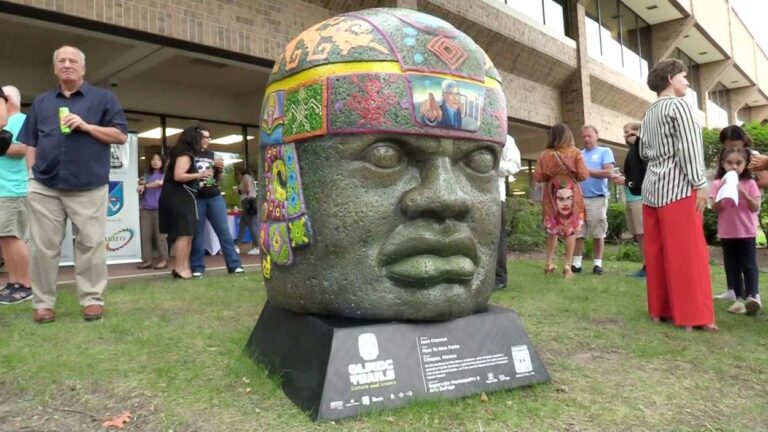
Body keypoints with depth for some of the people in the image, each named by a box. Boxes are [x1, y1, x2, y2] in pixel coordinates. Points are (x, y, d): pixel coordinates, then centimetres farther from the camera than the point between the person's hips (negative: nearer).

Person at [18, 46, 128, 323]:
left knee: (91, 244, -1)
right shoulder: (40, 102, 19)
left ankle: (92, 299, 7)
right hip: (44, 187, 3)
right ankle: (43, 302, 13)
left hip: (88, 187, -3)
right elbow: (30, 143, 18)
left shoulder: (103, 98, 9)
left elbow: (120, 136, 1)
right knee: (43, 246, 4)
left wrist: (86, 126, -10)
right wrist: (32, 174, 6)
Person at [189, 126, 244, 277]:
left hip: (215, 196, 3)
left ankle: (234, 265, -1)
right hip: (196, 198, -3)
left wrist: (219, 170, 1)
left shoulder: (211, 155, 17)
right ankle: (197, 268, 6)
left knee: (224, 230, -1)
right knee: (197, 233, -1)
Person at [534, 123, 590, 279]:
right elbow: (583, 175, -9)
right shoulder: (575, 153, -5)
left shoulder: (545, 154, -2)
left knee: (553, 228, 14)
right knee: (571, 229, 5)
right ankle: (567, 266, 3)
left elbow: (537, 177, -2)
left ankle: (548, 263, 13)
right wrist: (573, 175, 11)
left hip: (552, 193, 2)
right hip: (571, 193, -2)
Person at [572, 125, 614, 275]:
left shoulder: (605, 151, 7)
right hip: (579, 198, 3)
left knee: (598, 233, 0)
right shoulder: (578, 154, 19)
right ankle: (576, 263, 4)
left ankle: (598, 264, 6)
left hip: (597, 198, -3)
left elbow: (609, 172, -7)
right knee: (577, 232, -1)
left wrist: (587, 171, -9)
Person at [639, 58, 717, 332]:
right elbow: (688, 147, -12)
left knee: (657, 253, 8)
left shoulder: (649, 113, 18)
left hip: (652, 187, 8)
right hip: (678, 187, -8)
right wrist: (700, 184, -12)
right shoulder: (679, 105, -5)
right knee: (687, 253, -5)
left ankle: (660, 309, 13)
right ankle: (692, 315, -2)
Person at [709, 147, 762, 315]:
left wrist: (743, 193, -20)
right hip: (727, 233, 2)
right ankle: (739, 297, 14)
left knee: (749, 264, -1)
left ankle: (751, 296, -1)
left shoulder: (750, 183, -3)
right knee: (732, 266, 7)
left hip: (747, 232, -2)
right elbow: (714, 209, -5)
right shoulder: (717, 184, -1)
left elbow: (756, 208, -7)